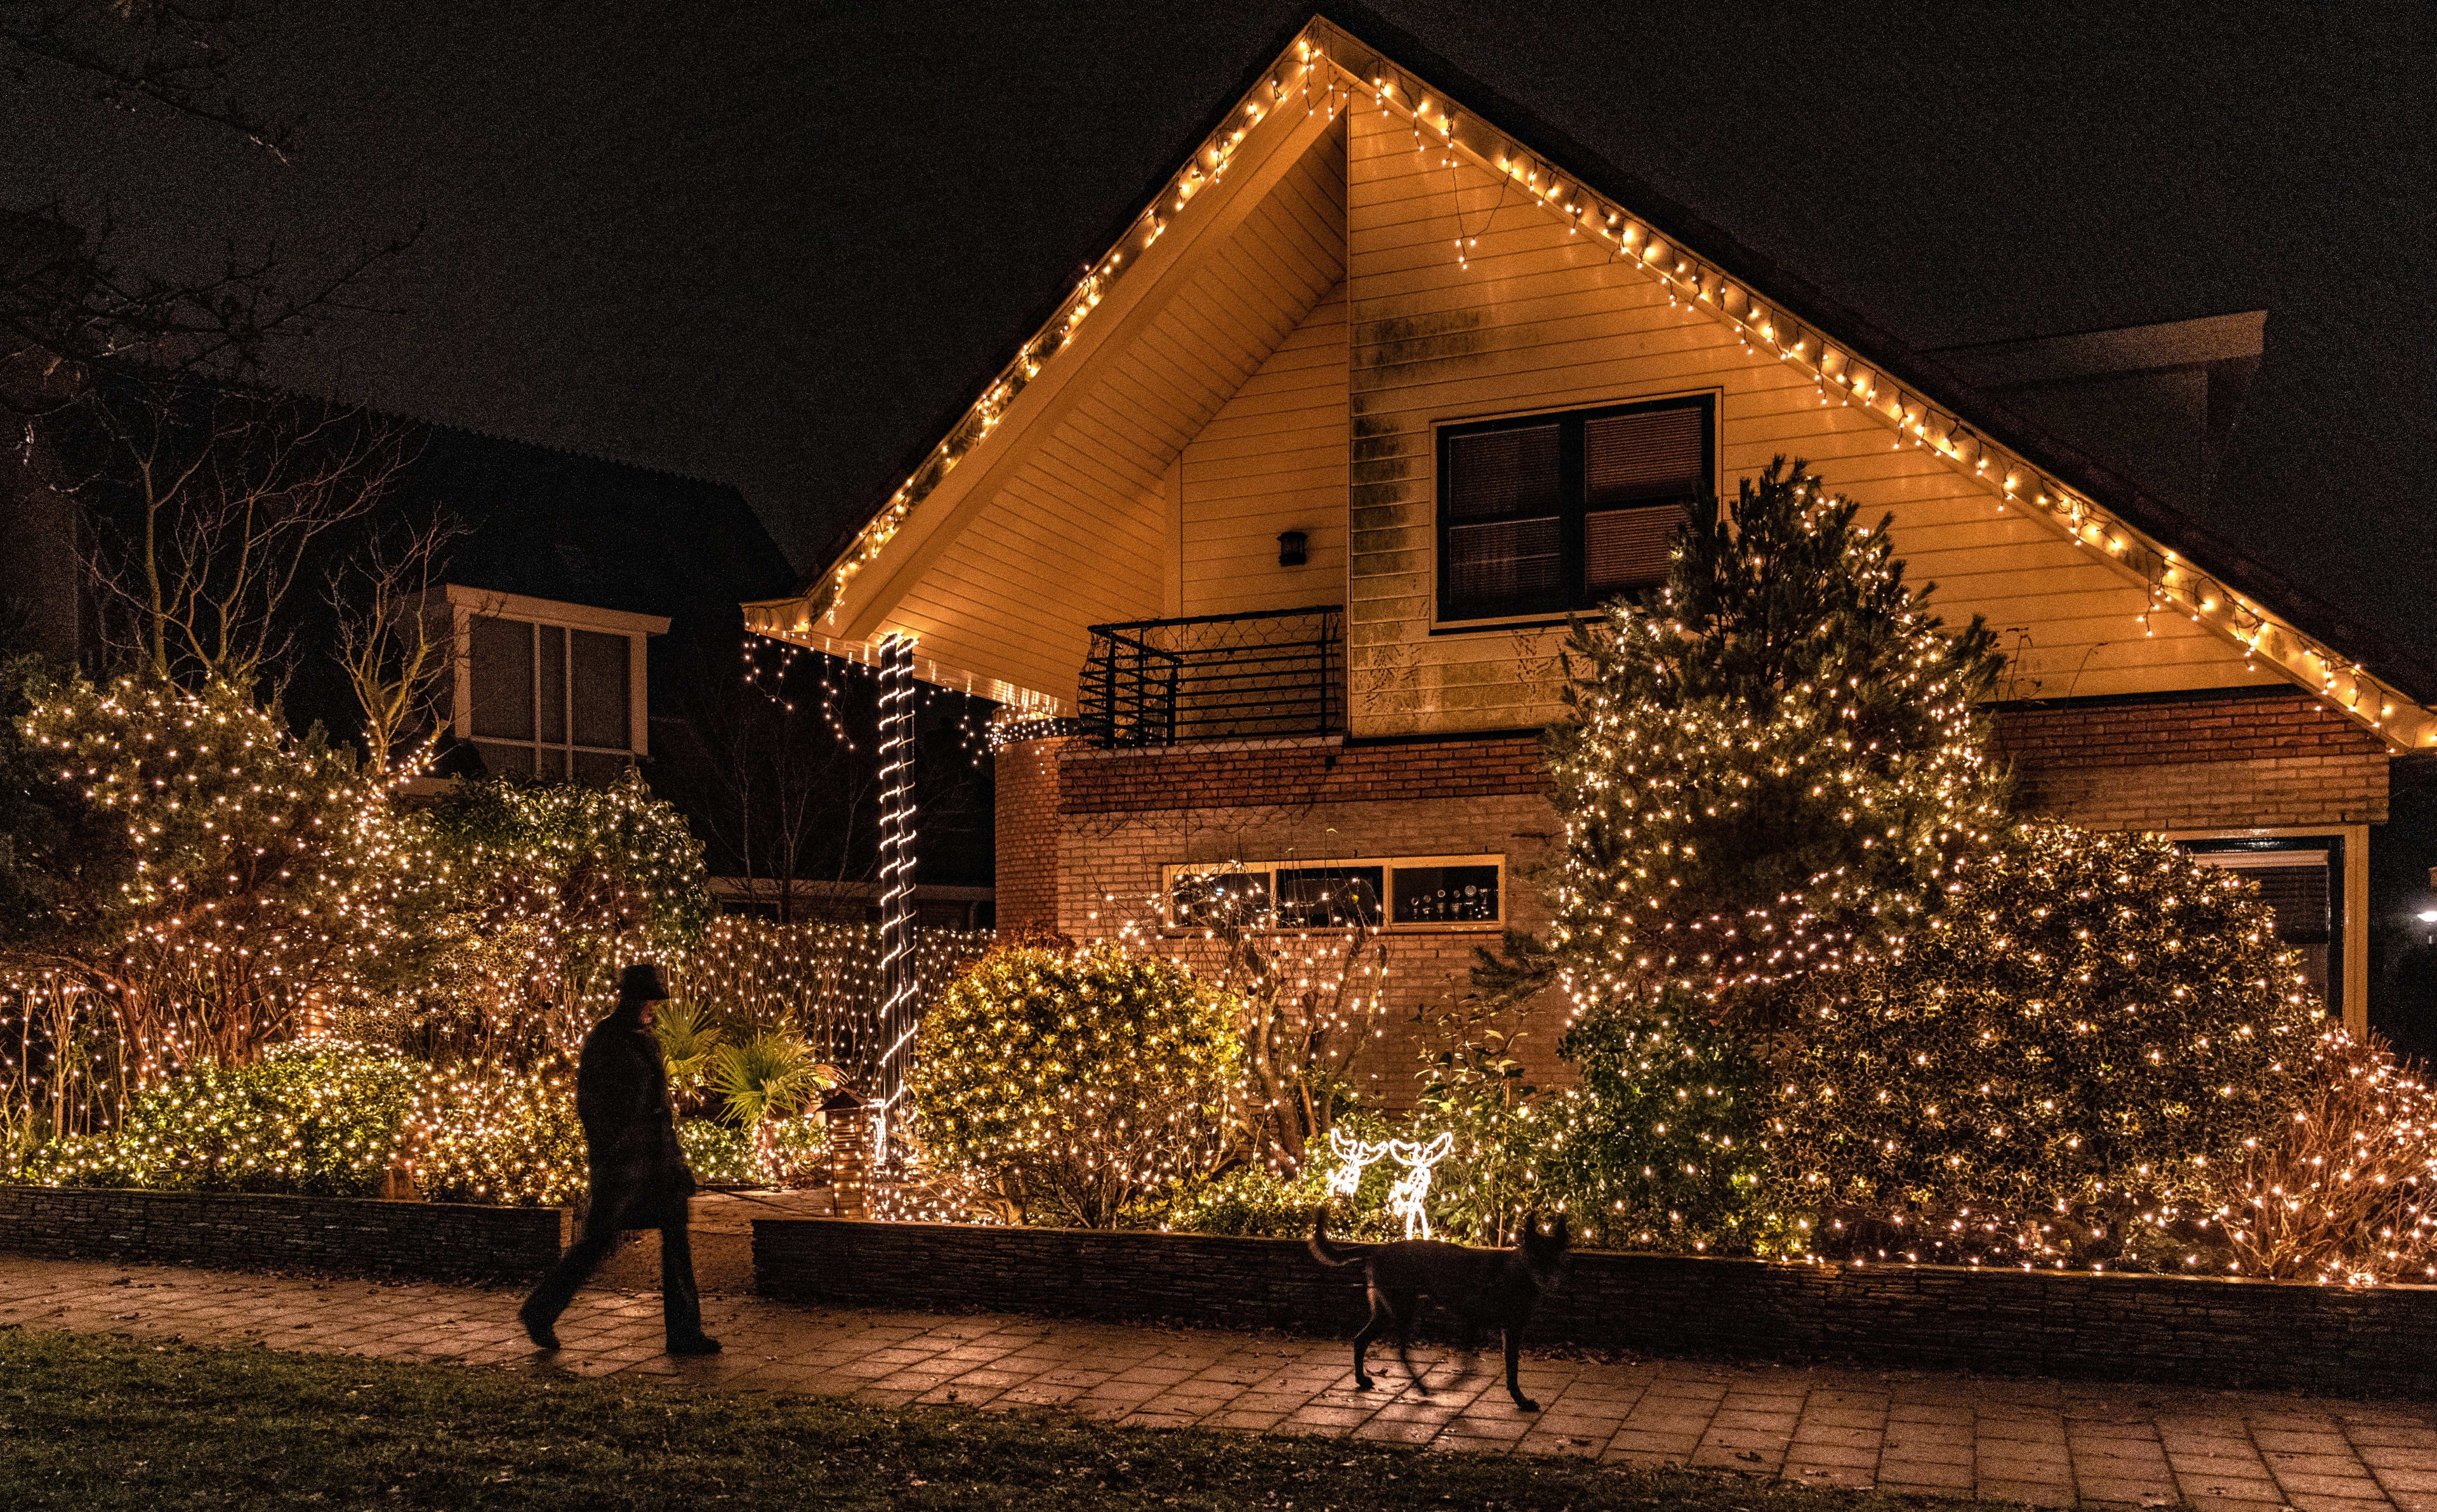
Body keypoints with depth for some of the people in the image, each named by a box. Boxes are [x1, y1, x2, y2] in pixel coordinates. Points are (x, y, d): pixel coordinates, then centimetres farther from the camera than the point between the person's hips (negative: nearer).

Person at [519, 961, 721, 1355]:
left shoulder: (647, 1038, 16)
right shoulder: (603, 1039, -8)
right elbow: (588, 1101, -11)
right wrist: (603, 1155, -16)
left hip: (658, 1156, 7)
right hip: (622, 1156, -7)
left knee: (676, 1238, 3)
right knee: (599, 1239, -2)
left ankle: (685, 1334, 5)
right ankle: (538, 1313, 16)